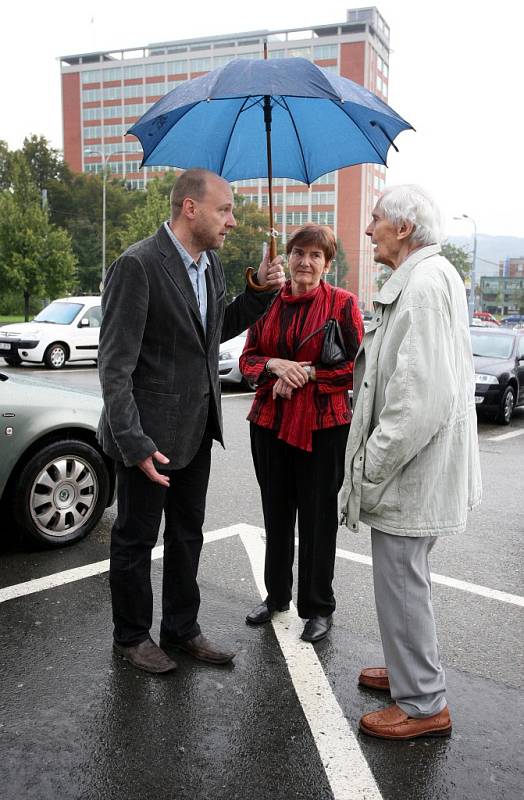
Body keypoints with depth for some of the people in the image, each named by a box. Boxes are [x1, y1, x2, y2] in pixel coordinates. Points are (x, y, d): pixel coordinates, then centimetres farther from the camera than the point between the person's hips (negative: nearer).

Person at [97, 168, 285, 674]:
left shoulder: (210, 263, 5)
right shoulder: (138, 265, -20)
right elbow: (114, 363, -21)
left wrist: (261, 291, 3)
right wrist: (134, 443, -25)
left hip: (196, 429, 8)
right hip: (150, 434, -8)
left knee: (187, 535, 19)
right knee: (135, 538, 11)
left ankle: (181, 629, 36)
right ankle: (131, 636, 31)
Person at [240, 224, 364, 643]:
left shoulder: (342, 303, -4)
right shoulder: (268, 303, 8)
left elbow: (355, 366, -6)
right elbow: (248, 359, 9)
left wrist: (306, 375, -15)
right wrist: (275, 365, -12)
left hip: (323, 424, -4)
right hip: (270, 420, 4)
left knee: (318, 516, 4)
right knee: (276, 512, 15)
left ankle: (319, 608, 21)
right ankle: (276, 595, 33)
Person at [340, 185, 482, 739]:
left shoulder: (424, 286, -21)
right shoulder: (419, 279, 14)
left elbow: (422, 398, -28)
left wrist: (371, 469, -20)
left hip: (412, 471, -11)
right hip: (409, 467, 11)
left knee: (402, 585, 2)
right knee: (404, 581, 22)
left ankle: (423, 705, 18)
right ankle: (411, 670, 40)